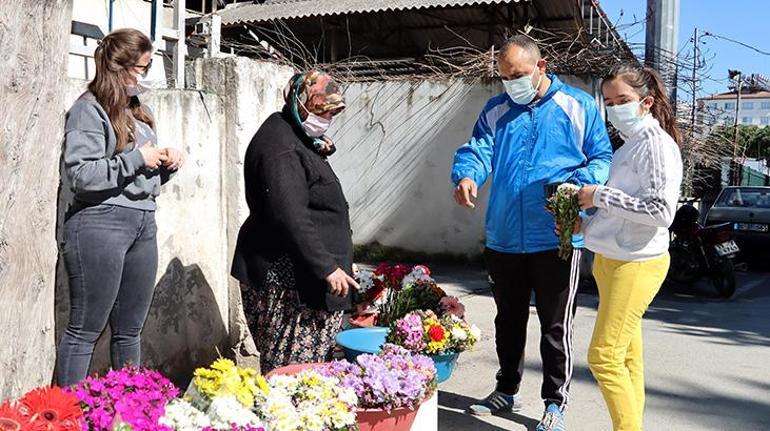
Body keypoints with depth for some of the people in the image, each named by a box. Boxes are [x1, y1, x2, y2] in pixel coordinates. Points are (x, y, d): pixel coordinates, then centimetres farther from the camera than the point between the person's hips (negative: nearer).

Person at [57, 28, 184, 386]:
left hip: (144, 224, 7)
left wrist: (167, 164, 4)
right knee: (85, 331, -3)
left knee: (130, 331, 13)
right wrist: (136, 158, -14)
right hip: (101, 223, -7)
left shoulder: (139, 111, 17)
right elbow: (80, 174, -16)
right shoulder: (89, 110, -6)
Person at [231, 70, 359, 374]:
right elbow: (290, 219, -26)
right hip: (287, 277, -11)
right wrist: (326, 268, -25)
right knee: (292, 363, -6)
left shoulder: (298, 138, 17)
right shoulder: (281, 149, -18)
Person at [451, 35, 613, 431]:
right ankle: (507, 391, 34)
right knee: (508, 320, 17)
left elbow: (603, 159, 0)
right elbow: (477, 151, -2)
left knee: (555, 326, 5)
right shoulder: (496, 110, 9)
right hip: (503, 238, 4)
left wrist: (581, 183, -21)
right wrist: (466, 176, -26)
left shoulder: (579, 107, 1)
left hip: (556, 239, -3)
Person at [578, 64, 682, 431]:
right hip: (612, 260, 9)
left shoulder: (657, 144, -11)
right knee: (627, 356, 12)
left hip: (636, 263, -9)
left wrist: (601, 196, -17)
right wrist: (584, 221, 8)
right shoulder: (630, 145, 16)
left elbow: (661, 211, -22)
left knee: (604, 356, -10)